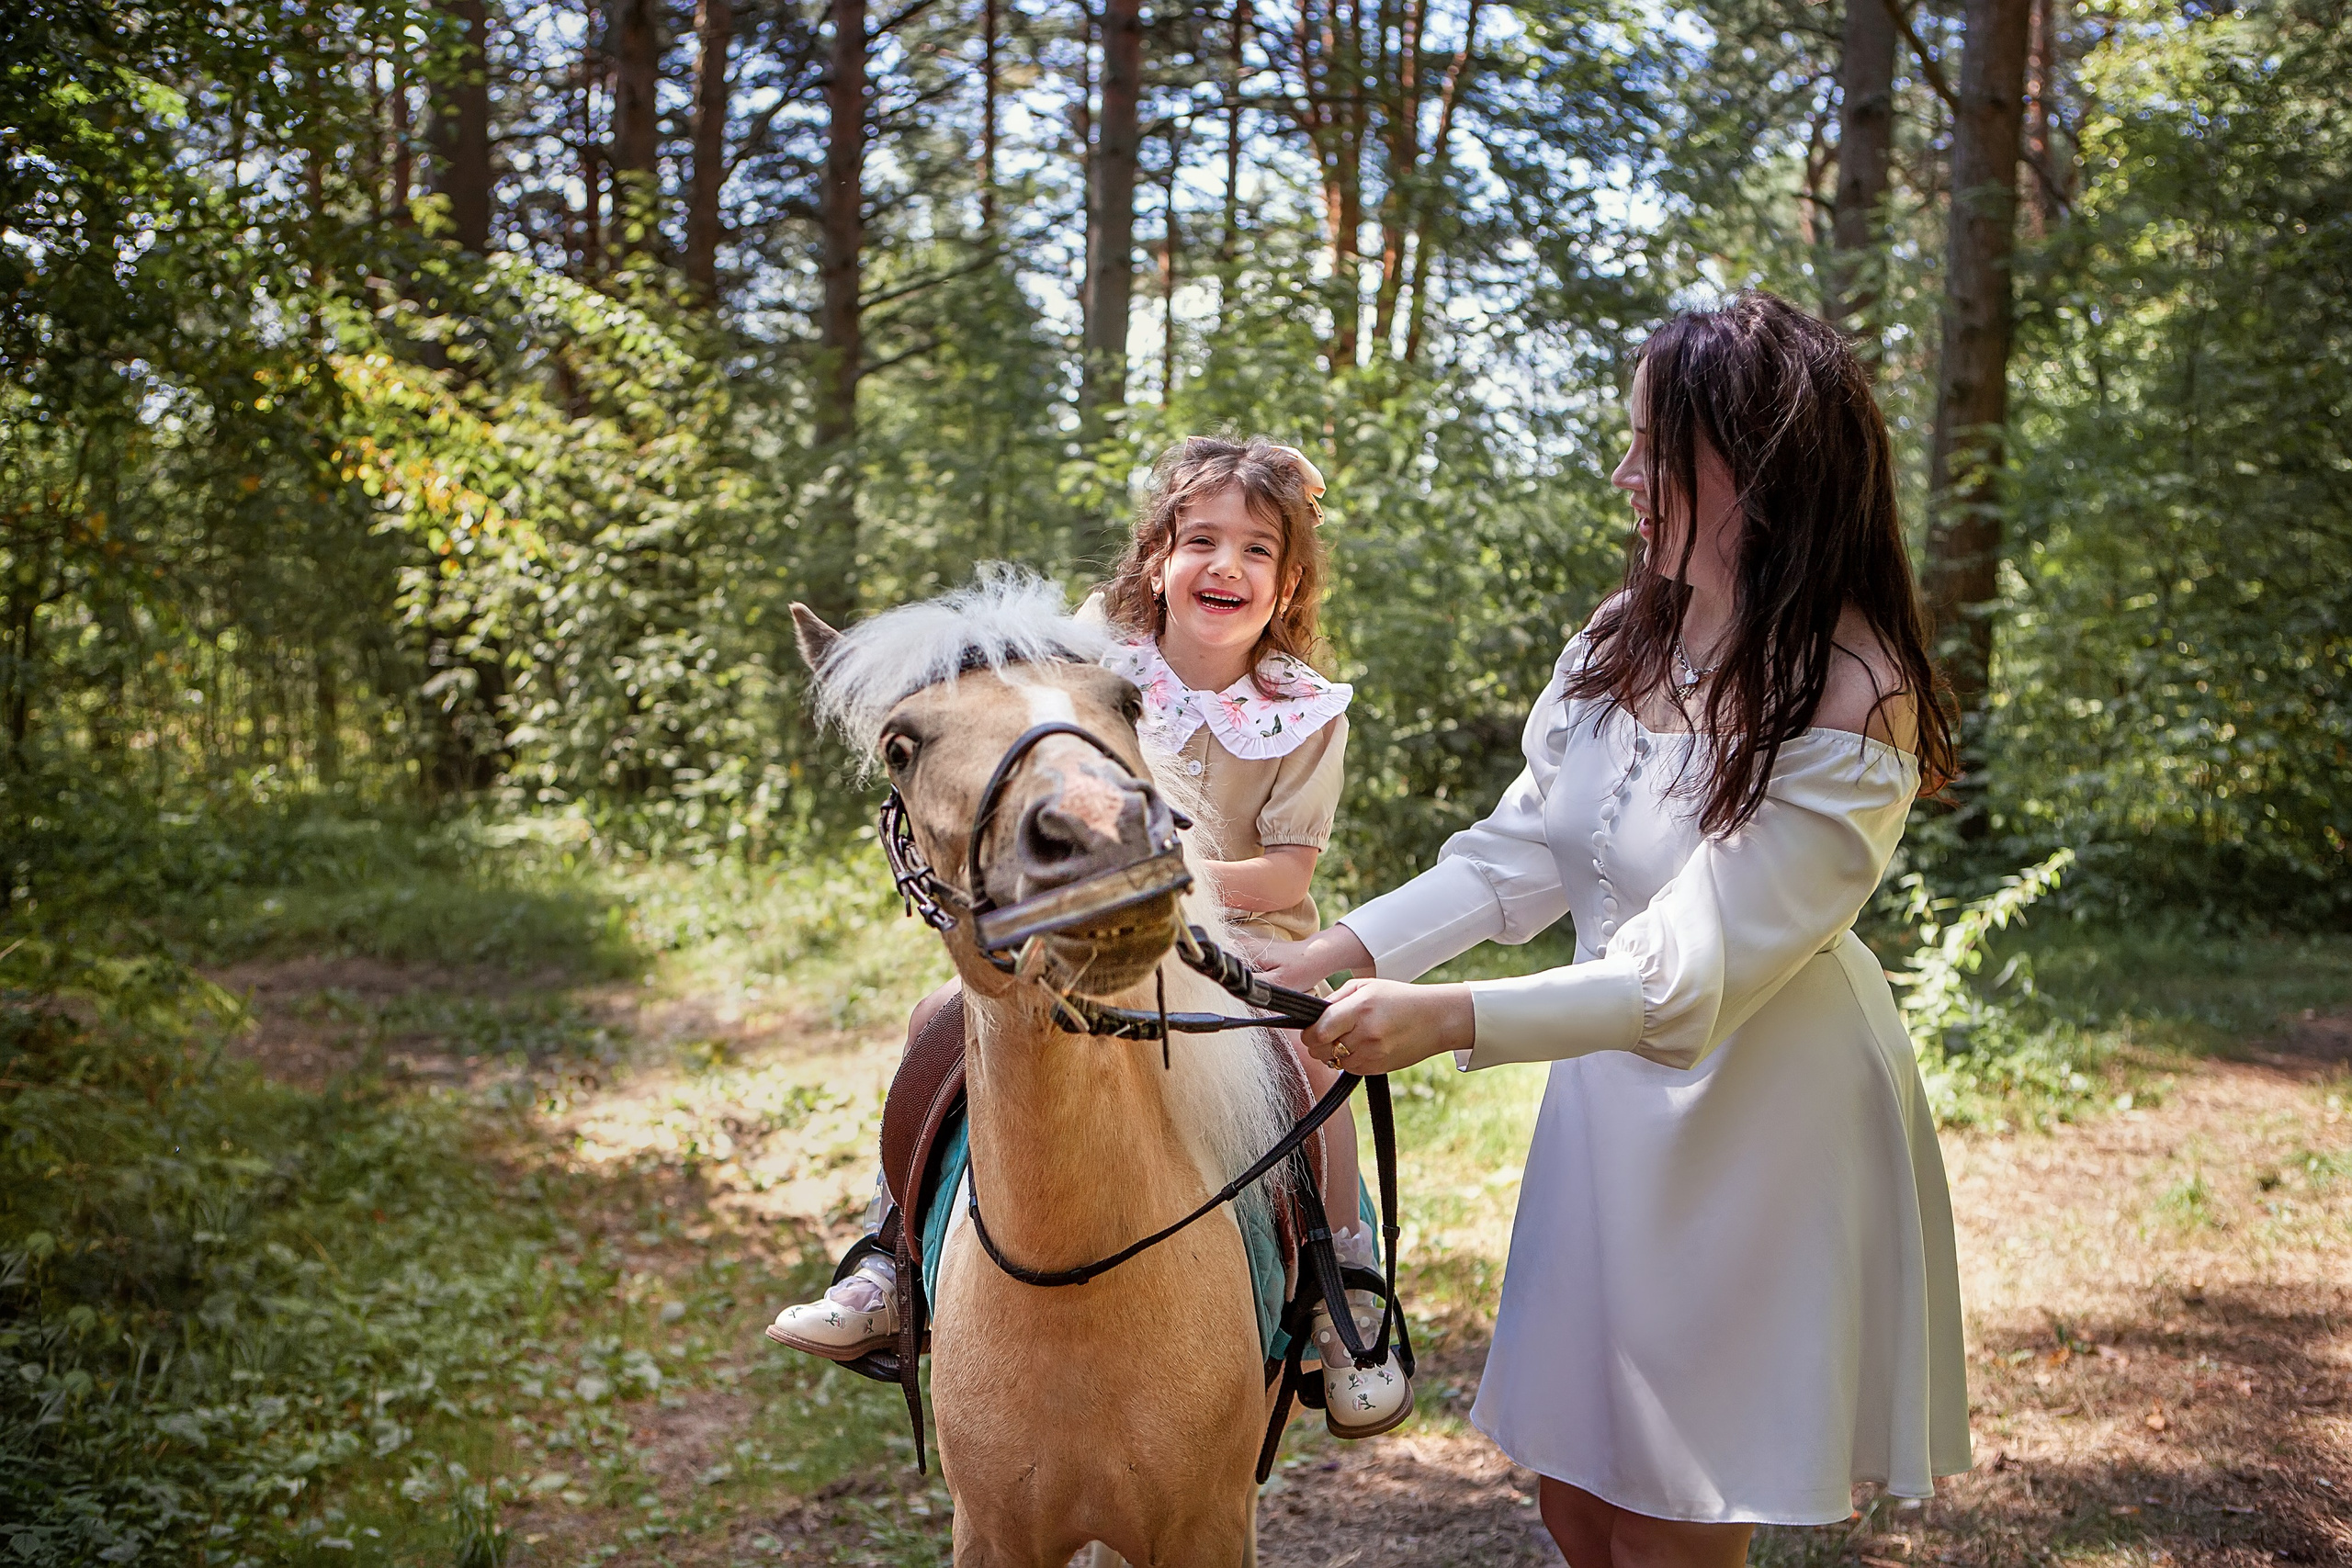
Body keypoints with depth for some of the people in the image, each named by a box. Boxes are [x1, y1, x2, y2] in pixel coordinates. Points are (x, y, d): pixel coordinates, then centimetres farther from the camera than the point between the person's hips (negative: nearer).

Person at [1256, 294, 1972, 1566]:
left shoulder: (1851, 710, -22)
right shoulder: (1622, 638, 0)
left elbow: (1688, 973, -25)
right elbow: (1521, 856, 4)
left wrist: (1447, 1019, -32)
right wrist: (1338, 952, -7)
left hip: (1760, 1126, -7)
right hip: (1610, 1101, 7)